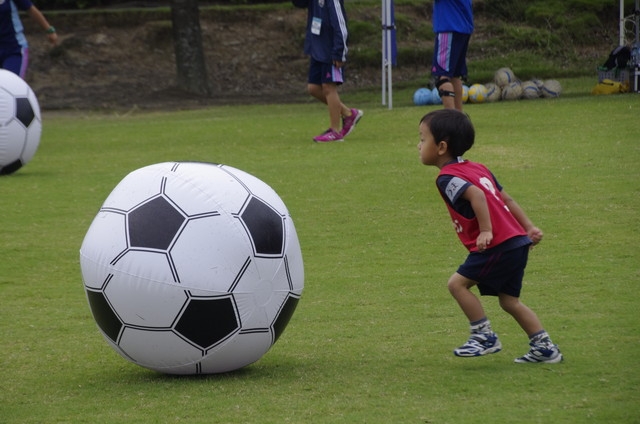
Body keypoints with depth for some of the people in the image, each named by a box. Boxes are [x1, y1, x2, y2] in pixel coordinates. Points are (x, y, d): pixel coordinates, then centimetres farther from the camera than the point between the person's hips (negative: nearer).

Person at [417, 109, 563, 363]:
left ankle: (485, 337, 1)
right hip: (518, 242, 9)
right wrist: (529, 228, 20)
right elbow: (506, 198, 20)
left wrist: (486, 231, -25)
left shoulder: (447, 178, -8)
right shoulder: (478, 169, 20)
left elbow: (476, 195, -25)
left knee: (458, 283, -2)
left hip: (498, 246, -9)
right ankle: (545, 348, 16)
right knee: (509, 301, 16)